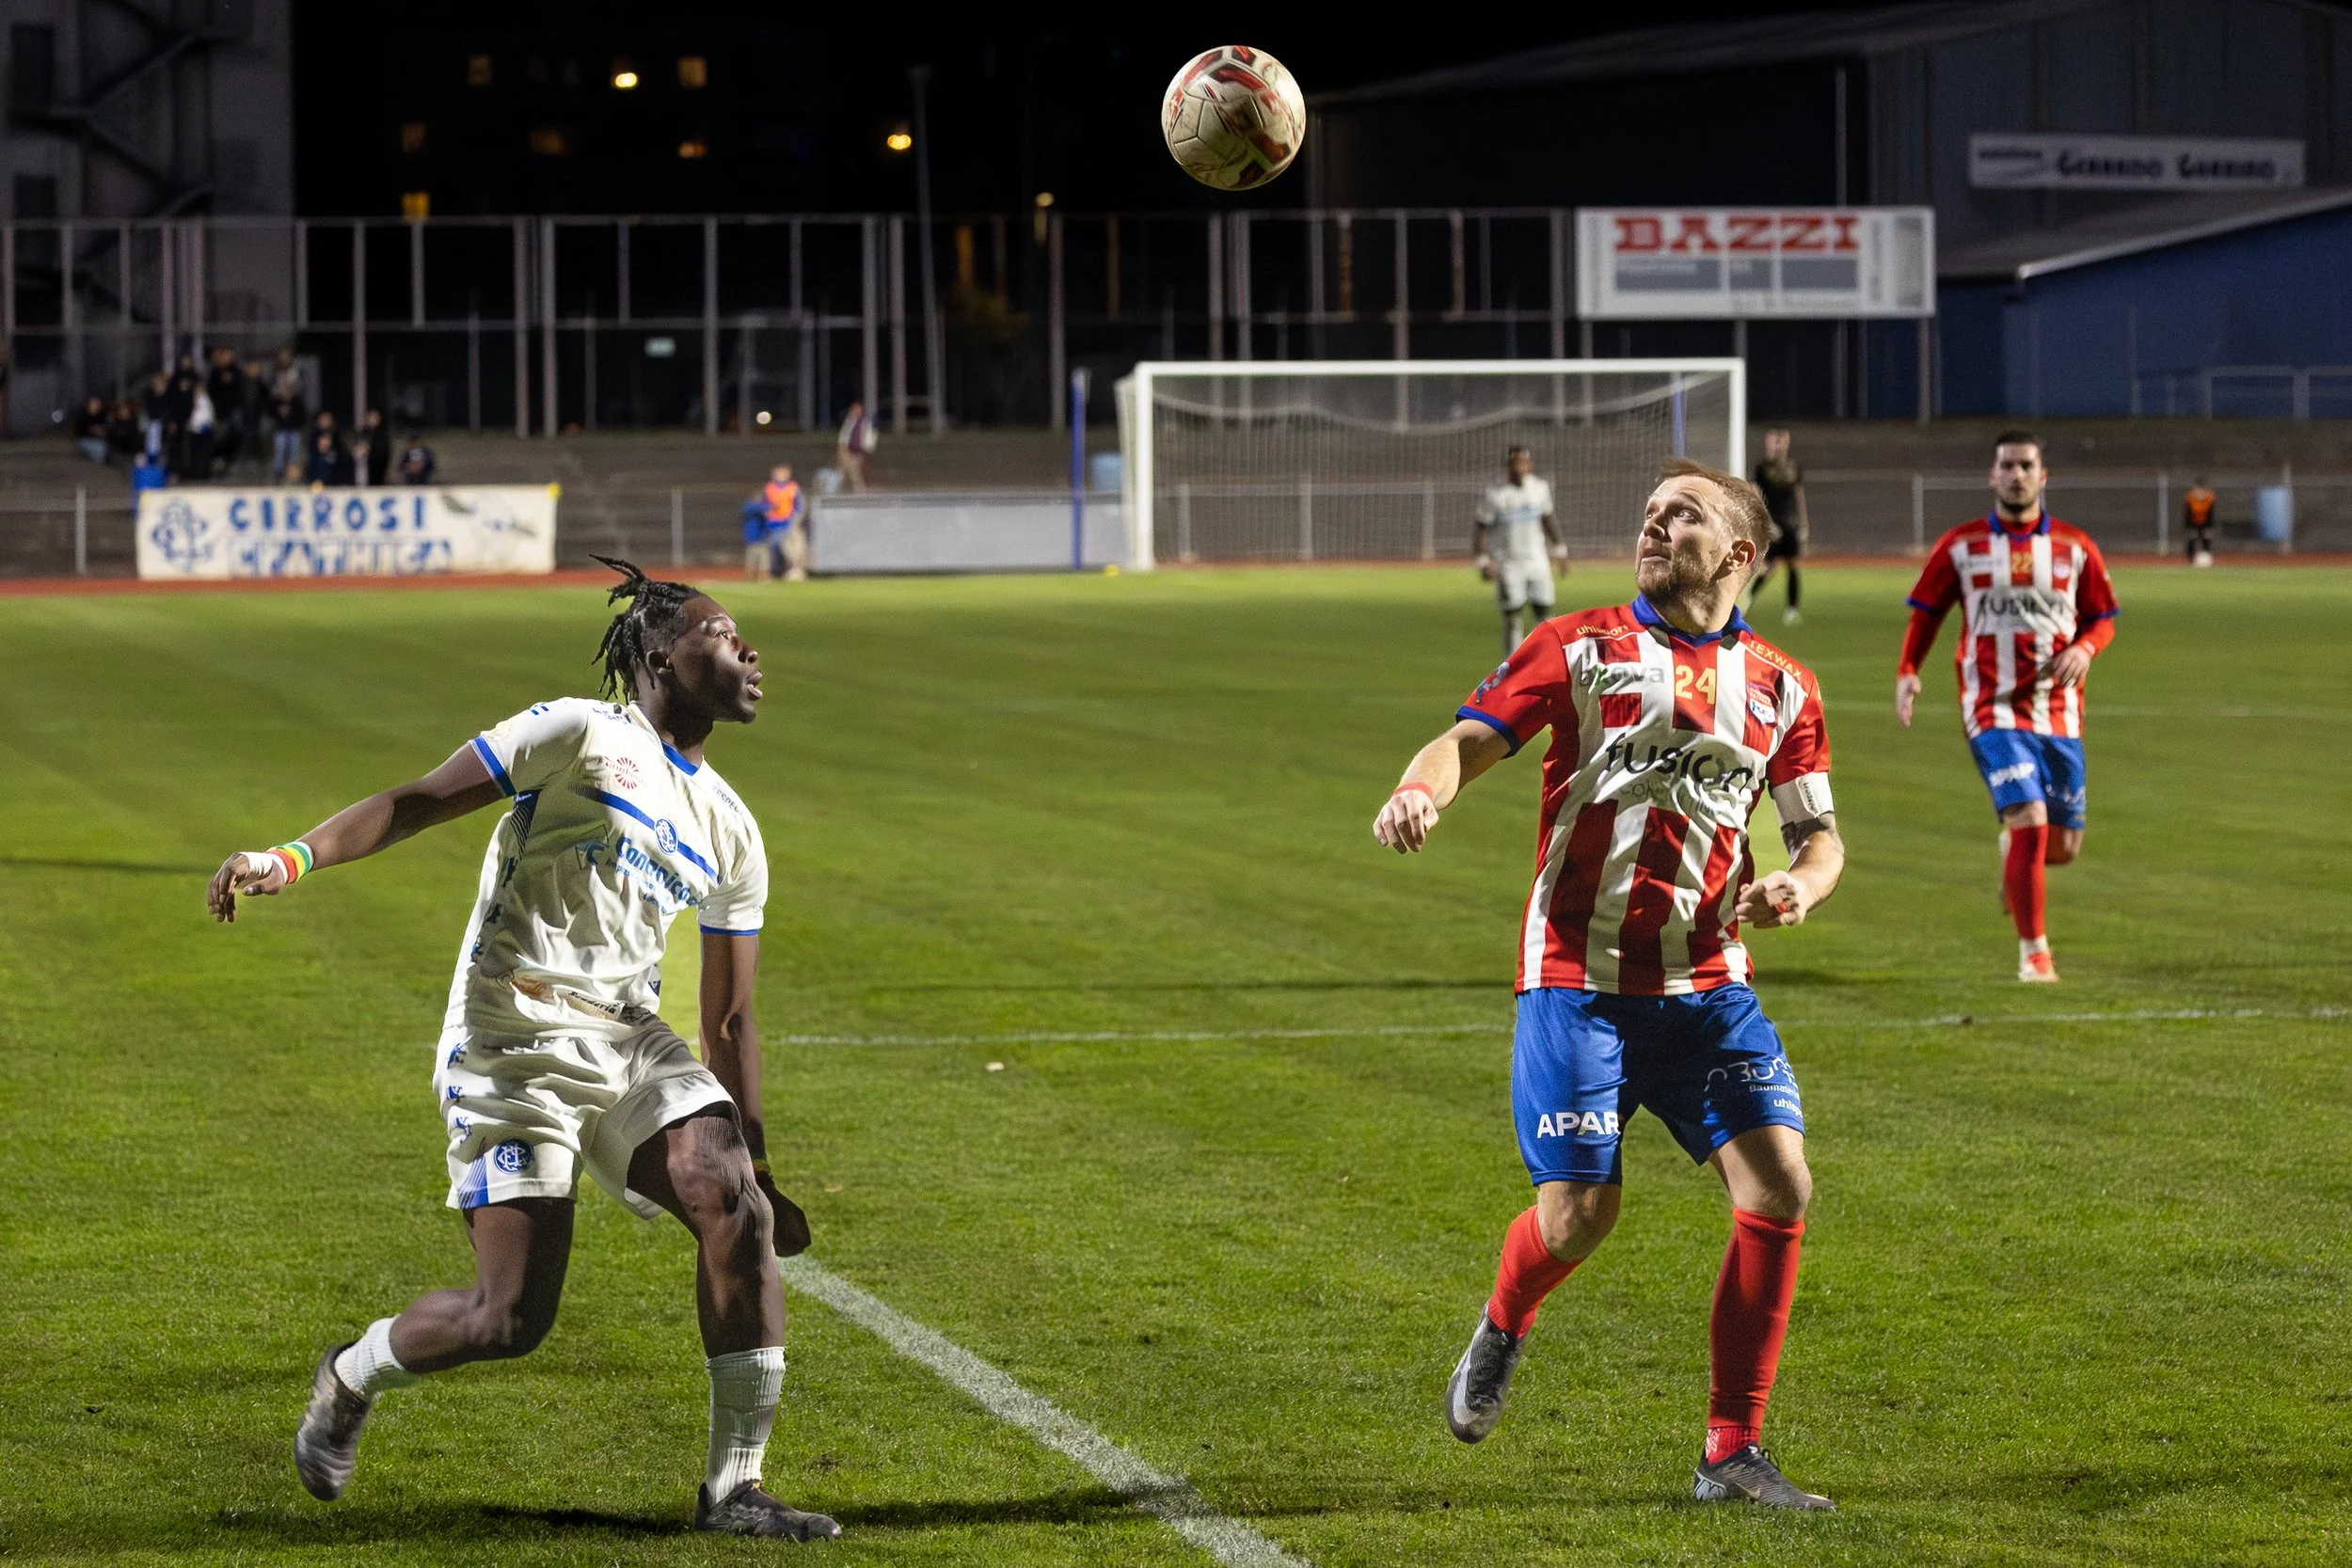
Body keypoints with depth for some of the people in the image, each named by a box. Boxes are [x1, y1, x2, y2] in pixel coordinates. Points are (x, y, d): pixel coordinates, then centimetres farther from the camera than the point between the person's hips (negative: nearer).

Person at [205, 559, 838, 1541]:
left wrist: (755, 1159, 20)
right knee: (510, 1320, -11)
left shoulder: (731, 835, 17)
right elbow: (422, 800, -8)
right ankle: (348, 1380, 22)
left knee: (740, 1211, -18)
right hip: (512, 1053, -6)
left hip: (629, 1045, 6)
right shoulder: (582, 734, -2)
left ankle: (734, 1489, -8)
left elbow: (729, 1021, 22)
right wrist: (291, 860, -21)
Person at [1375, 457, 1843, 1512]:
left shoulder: (1780, 687, 11)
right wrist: (1422, 788, -29)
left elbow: (1819, 831, 16)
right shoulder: (1580, 647, 3)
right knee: (1578, 1215, -9)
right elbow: (1474, 736, -5)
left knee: (1779, 1187, -12)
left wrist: (1798, 886, -8)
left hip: (1708, 985, 3)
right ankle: (1502, 1331, 29)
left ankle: (1733, 1456, -1)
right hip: (1579, 978, -3)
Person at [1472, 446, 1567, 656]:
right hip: (1508, 565, -4)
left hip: (1537, 559, 4)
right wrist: (1483, 561, -16)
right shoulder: (1494, 495, -12)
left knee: (1543, 611, 1)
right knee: (1511, 616, -2)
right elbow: (1480, 528, -8)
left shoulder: (1540, 489, 2)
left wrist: (1560, 550, 18)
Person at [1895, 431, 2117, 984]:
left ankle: (2011, 849, 44)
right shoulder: (1961, 546, 2)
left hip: (2059, 712, 3)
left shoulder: (2075, 547, 6)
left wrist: (2084, 649, -10)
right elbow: (1926, 613, 8)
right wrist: (1907, 672, -8)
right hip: (1994, 710, -3)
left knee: (2062, 847, 7)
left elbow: (2103, 619, 13)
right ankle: (2033, 952, -6)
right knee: (2030, 824, -19)